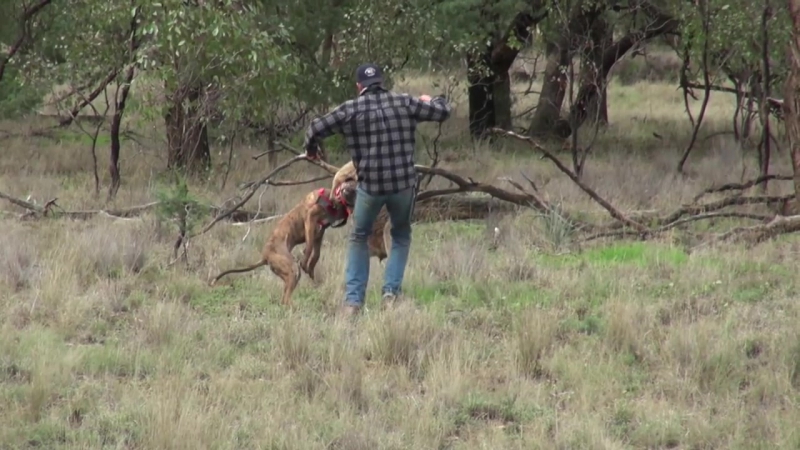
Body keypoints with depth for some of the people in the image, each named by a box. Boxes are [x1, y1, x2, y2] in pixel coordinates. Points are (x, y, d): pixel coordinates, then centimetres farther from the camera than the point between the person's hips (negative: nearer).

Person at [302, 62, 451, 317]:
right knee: (401, 236, 24)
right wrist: (431, 102, 33)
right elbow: (443, 112, 9)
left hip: (370, 186, -1)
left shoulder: (351, 110, -2)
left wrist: (311, 150, 21)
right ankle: (391, 291, 9)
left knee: (359, 239, 19)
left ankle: (353, 299, 11)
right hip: (404, 184, 1)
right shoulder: (404, 103, 2)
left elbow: (315, 130, -1)